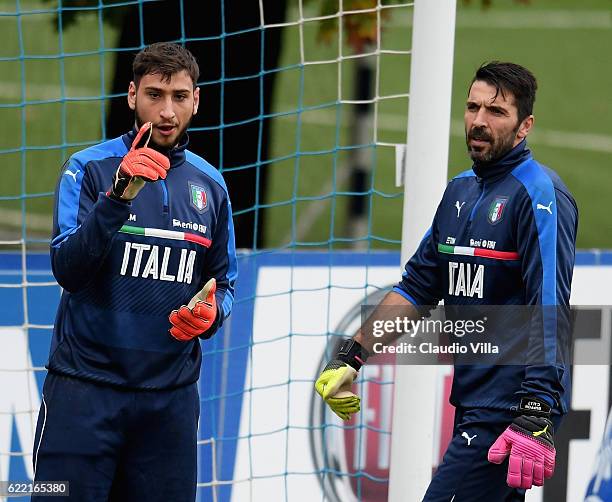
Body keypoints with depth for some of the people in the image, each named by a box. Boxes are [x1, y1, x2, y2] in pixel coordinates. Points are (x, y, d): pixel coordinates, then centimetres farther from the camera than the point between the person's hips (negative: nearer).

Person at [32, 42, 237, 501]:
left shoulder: (209, 185, 9)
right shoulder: (90, 168, -4)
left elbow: (223, 284, 17)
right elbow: (68, 270, -15)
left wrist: (211, 313, -7)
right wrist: (120, 195, -27)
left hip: (171, 394, 4)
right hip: (85, 386, -4)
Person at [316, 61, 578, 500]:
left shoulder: (539, 193, -11)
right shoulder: (461, 191, 15)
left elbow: (549, 308, -20)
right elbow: (417, 288, 20)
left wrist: (536, 416, -29)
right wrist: (351, 358, 10)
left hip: (511, 408, -8)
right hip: (472, 400, 8)